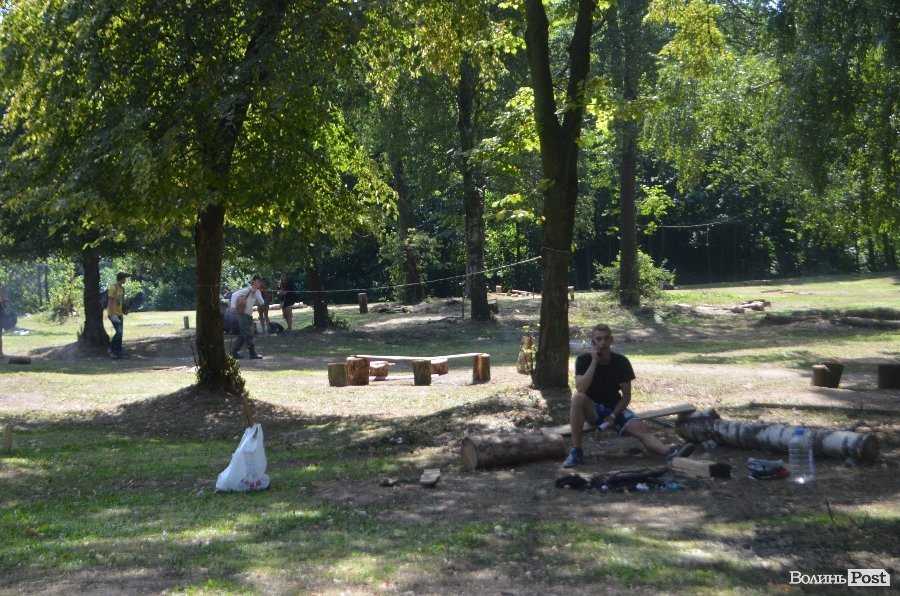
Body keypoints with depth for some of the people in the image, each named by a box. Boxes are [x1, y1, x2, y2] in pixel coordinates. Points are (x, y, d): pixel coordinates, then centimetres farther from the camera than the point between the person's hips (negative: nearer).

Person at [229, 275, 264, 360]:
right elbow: (234, 295, -19)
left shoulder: (257, 292, 11)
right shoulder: (247, 290, -12)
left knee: (242, 335, 12)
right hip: (243, 315, -8)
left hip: (249, 316, 8)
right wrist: (233, 307, -25)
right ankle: (253, 353, -6)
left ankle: (234, 352, 19)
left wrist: (255, 292, -12)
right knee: (248, 335, -8)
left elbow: (261, 302, -4)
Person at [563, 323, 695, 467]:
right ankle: (576, 451, -31)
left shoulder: (621, 362, -7)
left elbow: (626, 396, -4)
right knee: (577, 398, -35)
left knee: (641, 429, -25)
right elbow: (581, 389, -28)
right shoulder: (583, 360, -12)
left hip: (615, 408, 2)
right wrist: (594, 362, -27)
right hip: (592, 409, -2)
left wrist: (613, 416, -17)